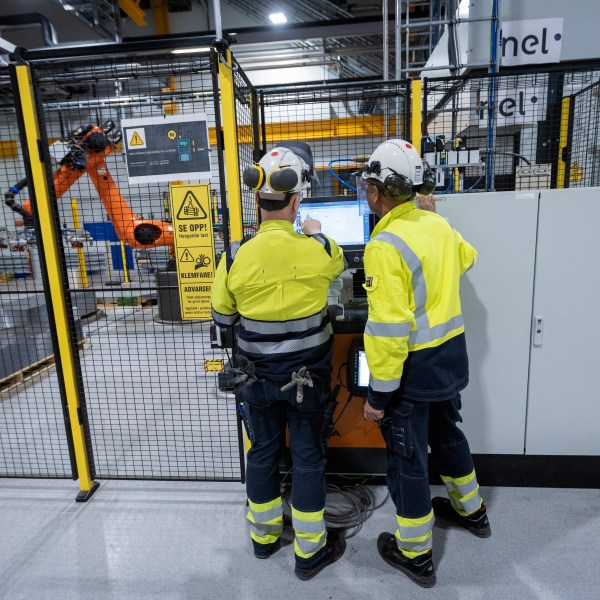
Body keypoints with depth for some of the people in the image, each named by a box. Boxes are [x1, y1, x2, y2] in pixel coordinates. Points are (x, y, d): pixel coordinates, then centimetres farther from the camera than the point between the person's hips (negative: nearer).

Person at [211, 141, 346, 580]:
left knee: (262, 453, 20)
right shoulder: (319, 249, -17)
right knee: (308, 458, 14)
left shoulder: (235, 257, -14)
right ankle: (310, 551, 32)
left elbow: (223, 318, 0)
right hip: (308, 375, -1)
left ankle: (264, 536, 41)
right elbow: (338, 265, 9)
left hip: (259, 376, 2)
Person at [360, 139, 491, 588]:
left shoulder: (386, 245, -24)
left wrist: (379, 392, -18)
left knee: (407, 457, 10)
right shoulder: (438, 225, 1)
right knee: (447, 433, 29)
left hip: (415, 366, -8)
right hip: (451, 354, 8)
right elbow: (466, 257, 24)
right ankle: (470, 510, 52)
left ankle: (415, 554, 30)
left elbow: (389, 329, -27)